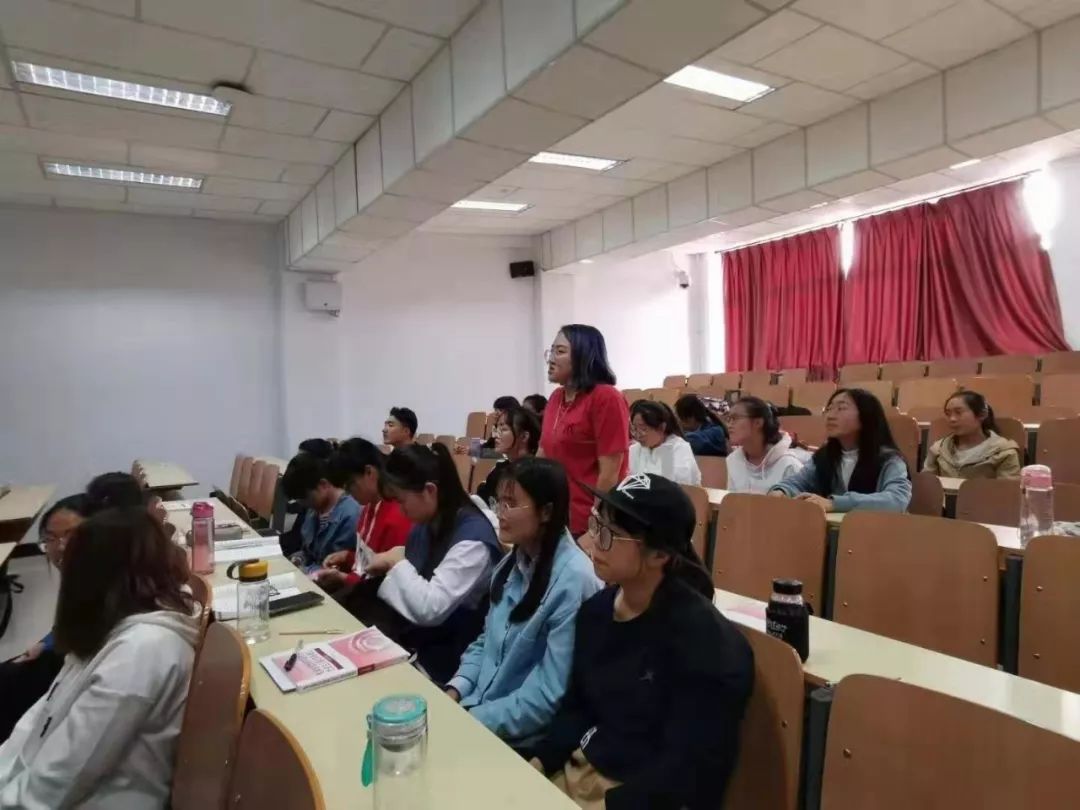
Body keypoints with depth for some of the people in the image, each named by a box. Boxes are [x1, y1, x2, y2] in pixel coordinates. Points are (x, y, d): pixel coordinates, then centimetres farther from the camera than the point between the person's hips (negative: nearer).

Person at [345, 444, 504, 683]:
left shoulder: (473, 538, -21)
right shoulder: (427, 524, 5)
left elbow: (430, 609, -27)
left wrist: (397, 562, -16)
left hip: (445, 655, -7)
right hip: (412, 632, 7)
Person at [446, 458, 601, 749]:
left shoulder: (573, 580, -23)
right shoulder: (514, 562, 3)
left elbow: (550, 696, -22)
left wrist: (470, 719, -18)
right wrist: (455, 690, -3)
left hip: (520, 740, -7)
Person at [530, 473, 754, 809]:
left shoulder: (703, 640, -20)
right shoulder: (596, 609, 1)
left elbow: (688, 767, -19)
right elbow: (576, 706, 10)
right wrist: (539, 761, -3)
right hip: (576, 769, 6)